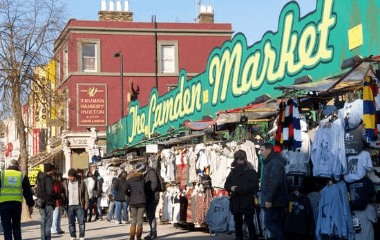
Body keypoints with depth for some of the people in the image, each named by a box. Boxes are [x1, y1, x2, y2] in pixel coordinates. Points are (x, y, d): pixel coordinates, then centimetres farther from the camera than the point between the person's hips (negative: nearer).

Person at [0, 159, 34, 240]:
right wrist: (30, 205, 14)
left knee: (7, 227, 0)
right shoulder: (22, 176, 9)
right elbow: (28, 192, 9)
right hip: (17, 203, 2)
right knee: (16, 227, 14)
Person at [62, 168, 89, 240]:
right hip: (70, 206, 2)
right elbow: (63, 194, 13)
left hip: (79, 205, -2)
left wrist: (86, 204, 0)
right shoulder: (65, 183, 10)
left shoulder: (81, 183, 5)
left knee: (81, 222, -4)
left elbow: (86, 194, 7)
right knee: (71, 222, 4)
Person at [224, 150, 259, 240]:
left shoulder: (251, 172, -4)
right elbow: (226, 185, 14)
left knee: (249, 223, -6)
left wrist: (238, 189, -17)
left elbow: (254, 186, -14)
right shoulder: (233, 172, 14)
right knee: (237, 224, 11)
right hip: (235, 203, 6)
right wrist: (231, 188, -11)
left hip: (247, 203, -6)